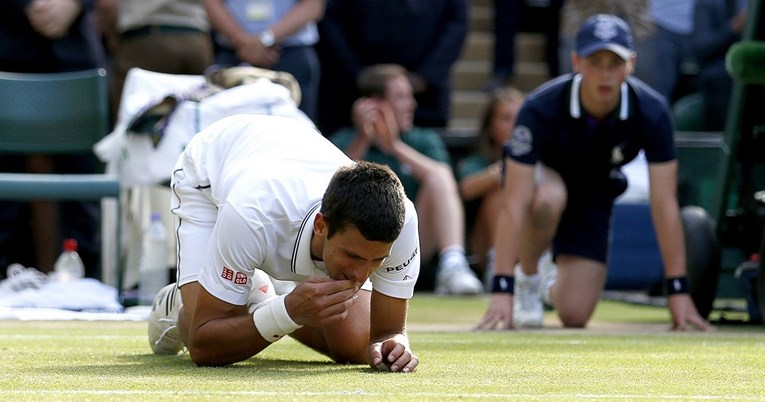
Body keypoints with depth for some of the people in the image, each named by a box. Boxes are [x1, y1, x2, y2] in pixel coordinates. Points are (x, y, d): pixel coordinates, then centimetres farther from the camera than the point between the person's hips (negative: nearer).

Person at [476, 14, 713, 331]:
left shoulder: (651, 112, -29)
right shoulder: (540, 108, -36)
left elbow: (664, 205, -25)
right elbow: (515, 204, -38)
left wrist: (678, 291, -28)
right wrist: (501, 290, -43)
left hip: (593, 194, 2)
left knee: (574, 315, -9)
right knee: (549, 199, -41)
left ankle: (551, 286, 29)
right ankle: (526, 278, -10)